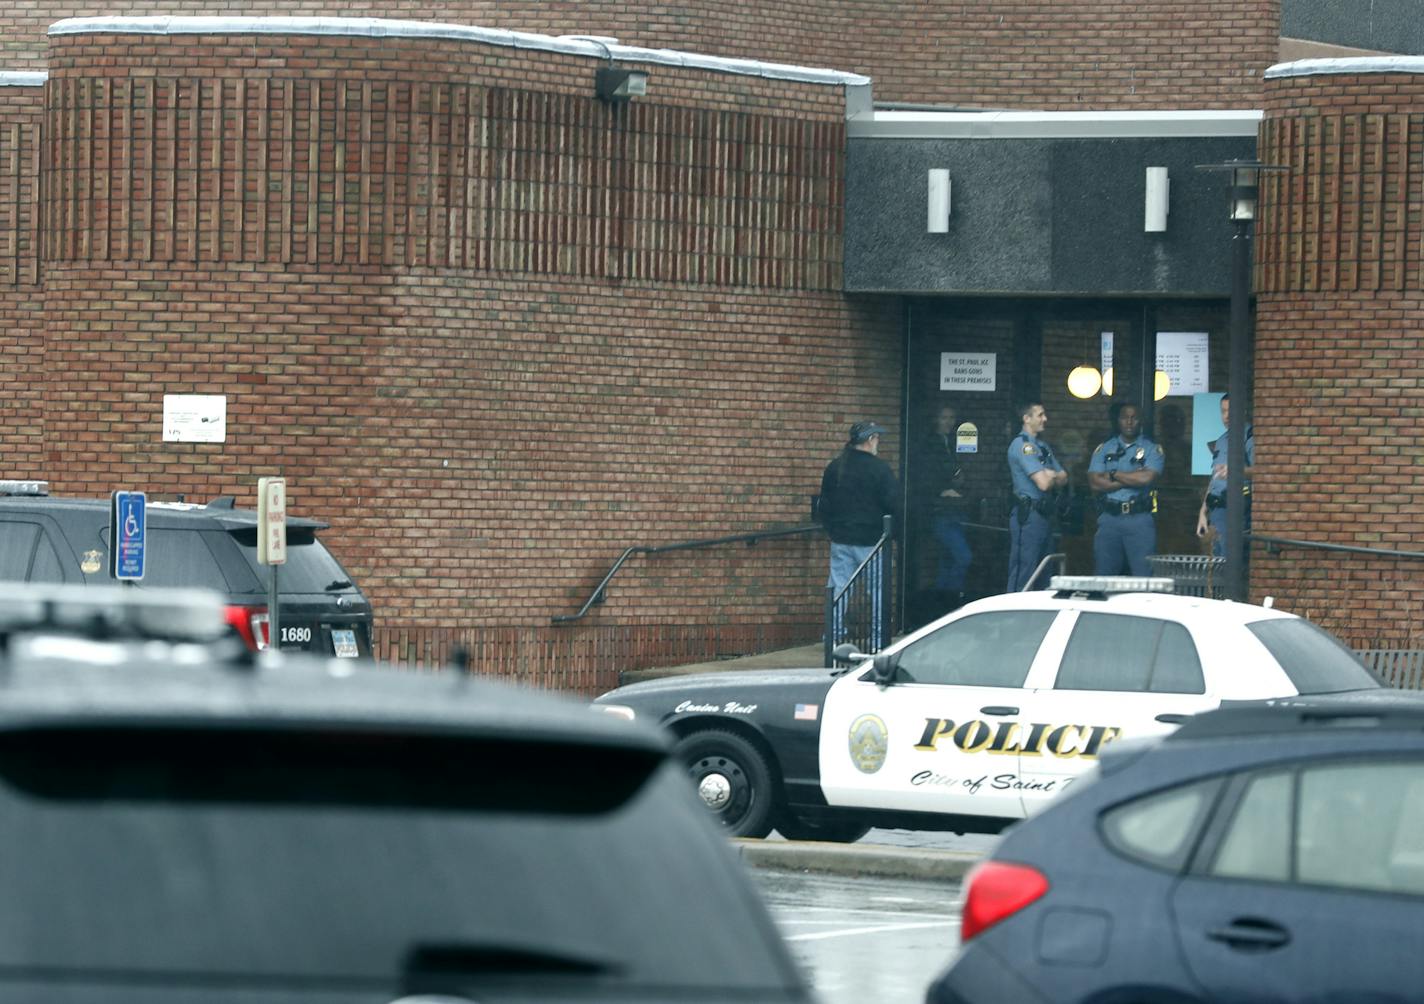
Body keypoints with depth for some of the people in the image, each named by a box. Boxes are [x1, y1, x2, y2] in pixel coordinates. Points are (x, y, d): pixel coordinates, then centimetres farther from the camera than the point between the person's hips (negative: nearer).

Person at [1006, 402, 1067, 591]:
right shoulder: (1022, 445, -12)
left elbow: (1063, 479, 16)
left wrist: (1051, 476, -6)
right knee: (1023, 577, -9)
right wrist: (1054, 476, 3)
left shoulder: (1042, 446, 18)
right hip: (1028, 516, -10)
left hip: (1044, 516, 10)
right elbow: (1043, 483, -20)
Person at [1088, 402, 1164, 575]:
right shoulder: (1104, 449, 12)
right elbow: (1095, 482, -3)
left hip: (1140, 521, -2)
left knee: (1143, 575, -7)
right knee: (1104, 575, 3)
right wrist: (1132, 480, -7)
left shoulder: (1152, 449, 5)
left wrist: (1113, 475, -5)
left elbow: (1147, 478, -13)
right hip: (1109, 519, 2)